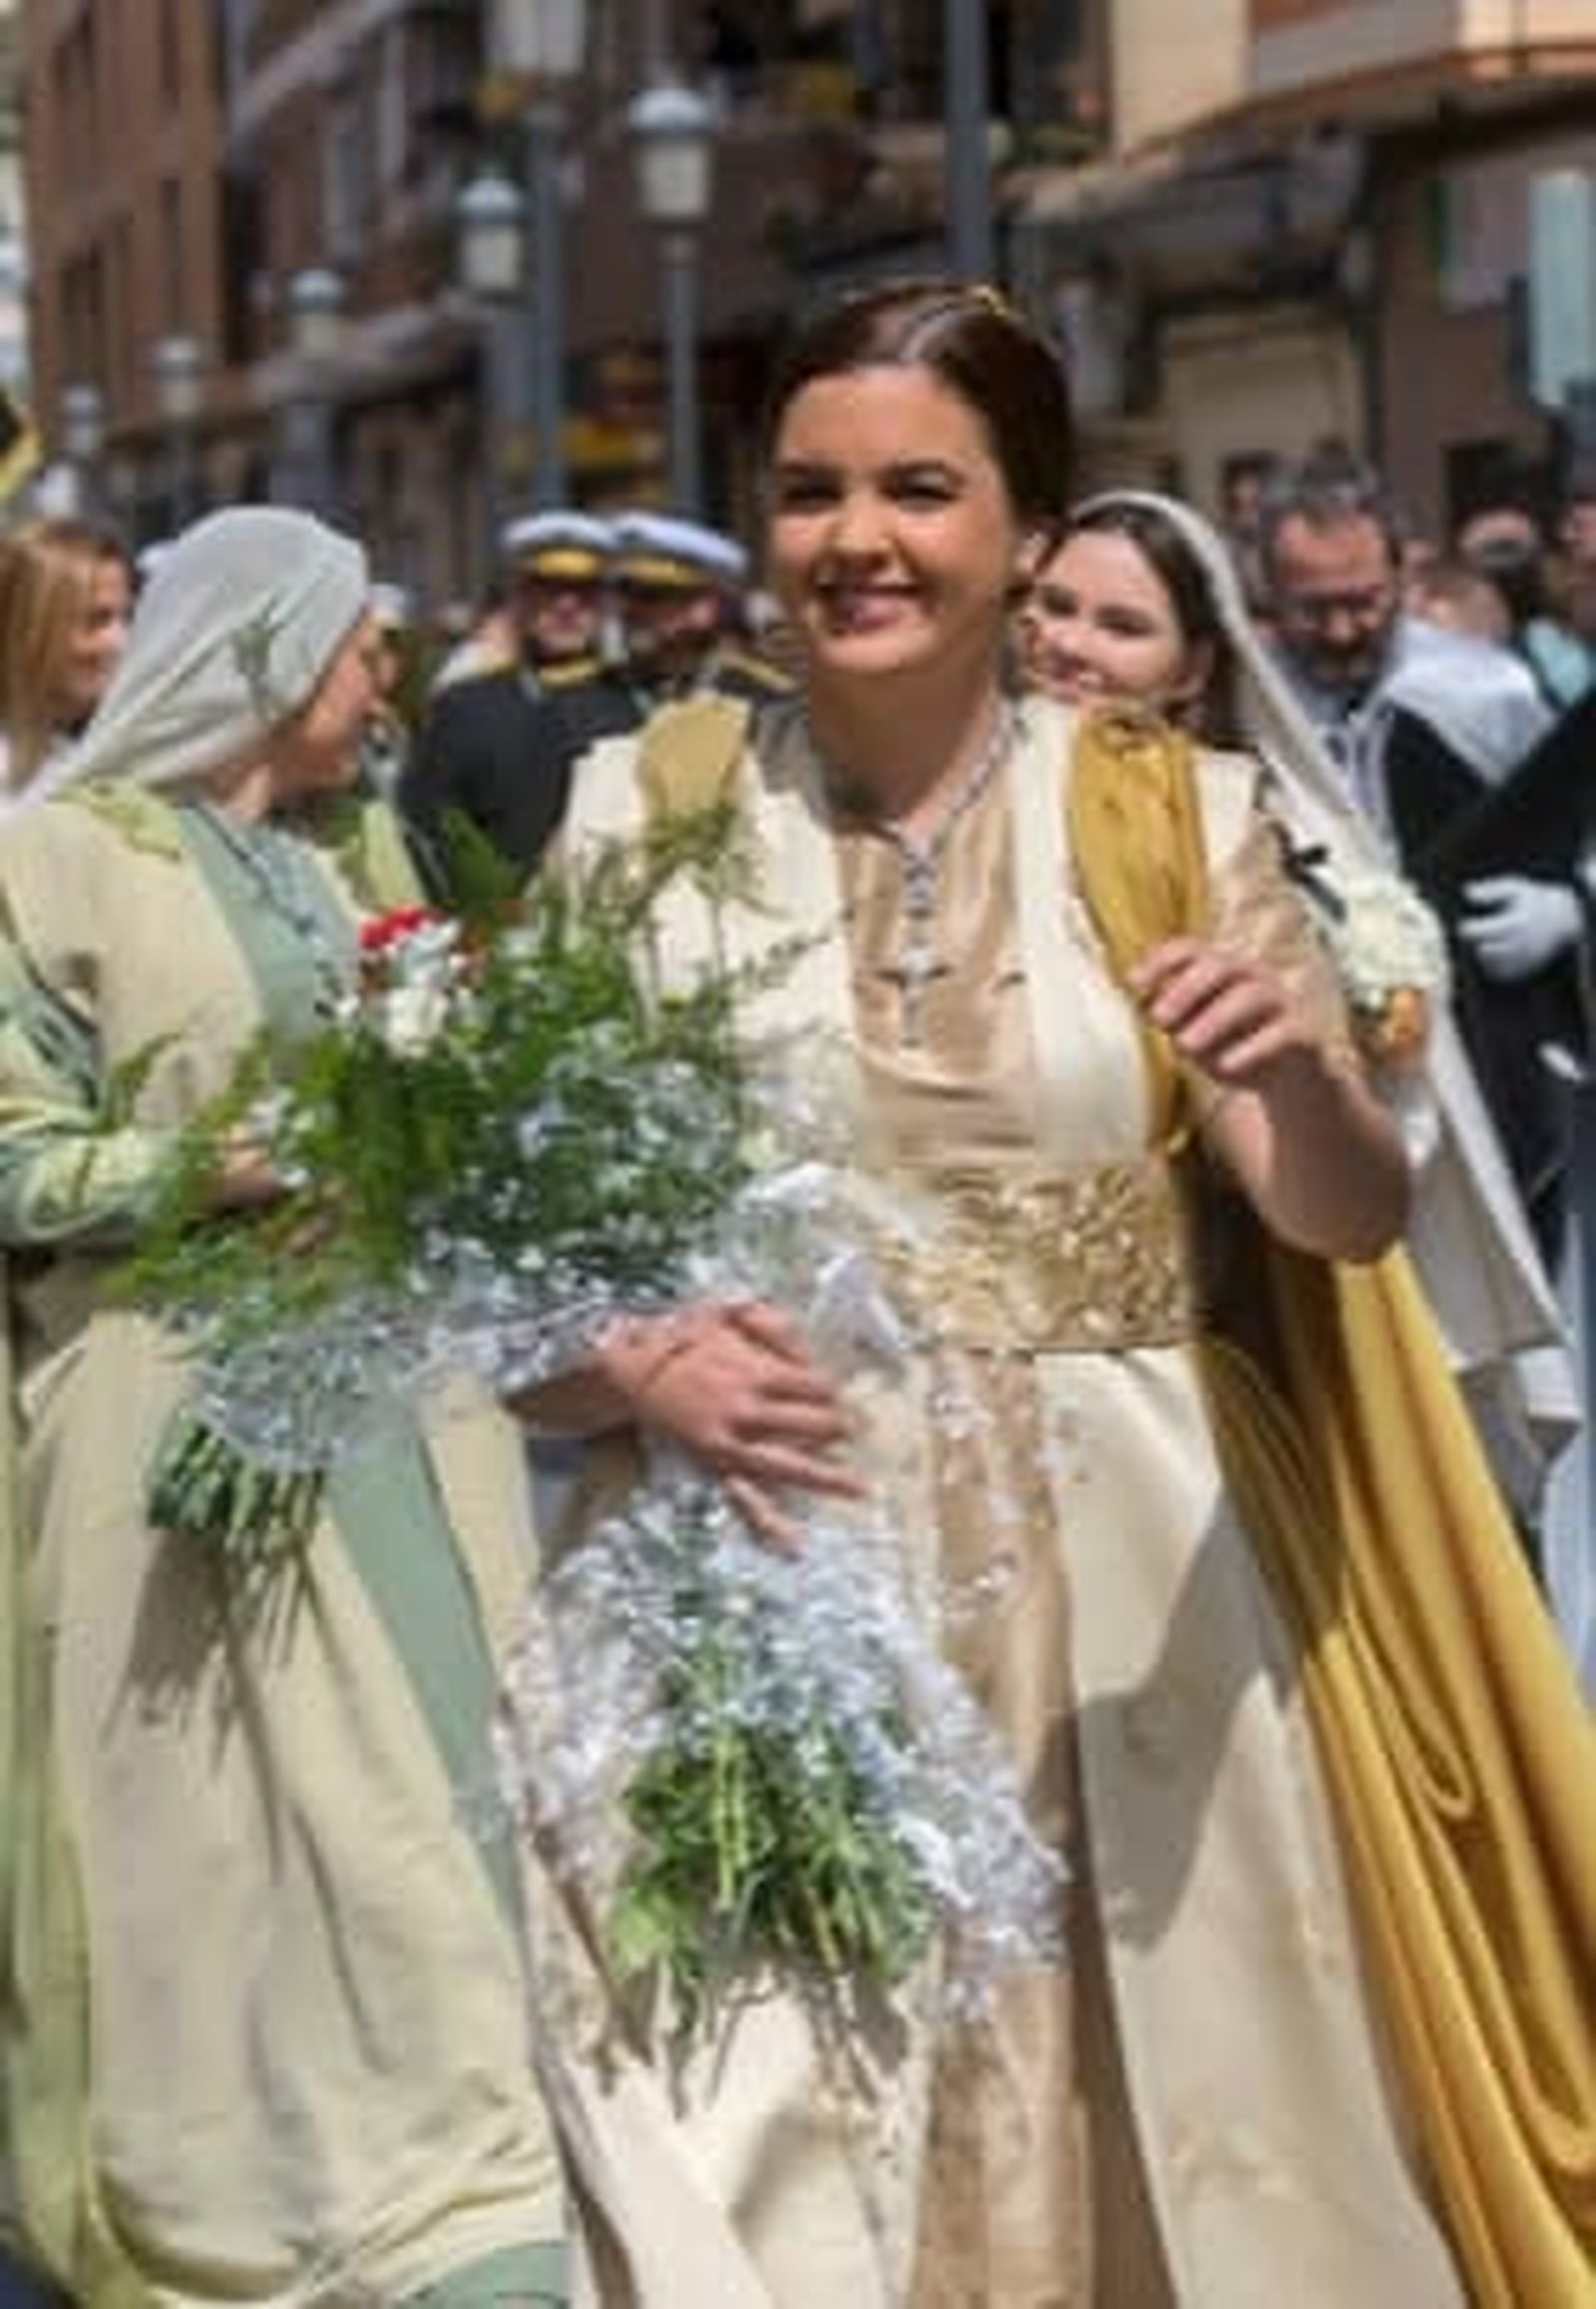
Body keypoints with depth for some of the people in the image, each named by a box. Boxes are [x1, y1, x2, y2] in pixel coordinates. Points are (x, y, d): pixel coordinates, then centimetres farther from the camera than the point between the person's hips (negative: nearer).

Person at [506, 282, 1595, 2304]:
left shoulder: (1176, 818, 2)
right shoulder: (647, 812, 2)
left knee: (1156, 2133, 8)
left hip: (1124, 1579, 1)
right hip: (769, 1577, -1)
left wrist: (1299, 1075, -25)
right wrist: (637, 1364, -15)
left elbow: (1351, 1219, -4)